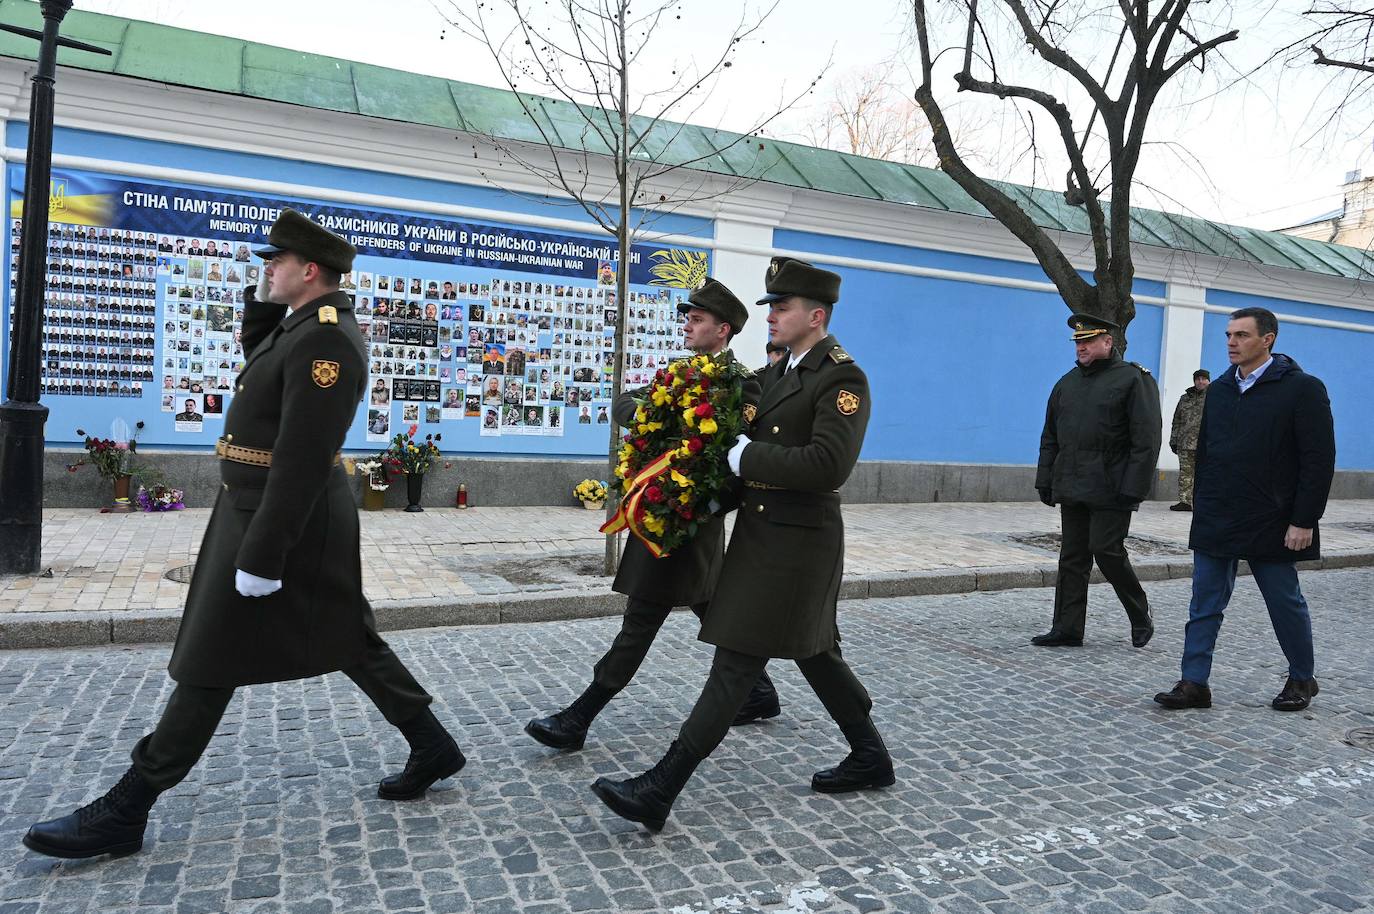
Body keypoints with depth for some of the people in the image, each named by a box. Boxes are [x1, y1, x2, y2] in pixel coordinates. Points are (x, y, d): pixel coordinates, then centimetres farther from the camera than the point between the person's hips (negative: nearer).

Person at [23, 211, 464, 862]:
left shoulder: (325, 340, -21)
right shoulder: (305, 323, 11)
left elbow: (301, 460, -26)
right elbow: (257, 360, 31)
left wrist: (261, 557, -25)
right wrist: (264, 297, 14)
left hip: (283, 517, -10)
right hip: (265, 506, 10)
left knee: (212, 661, 0)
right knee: (347, 640, 14)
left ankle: (125, 813, 15)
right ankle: (432, 747, 23)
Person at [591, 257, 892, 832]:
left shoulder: (843, 379, -13)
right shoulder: (777, 374, 14)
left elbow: (828, 463, -25)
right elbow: (753, 432, 22)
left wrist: (744, 456, -21)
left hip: (795, 541, -9)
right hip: (761, 531, 9)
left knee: (737, 662, -6)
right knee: (812, 650, 18)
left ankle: (660, 790, -1)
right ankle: (870, 757, 35)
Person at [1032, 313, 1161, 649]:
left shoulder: (1134, 379, -4)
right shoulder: (1067, 382, 14)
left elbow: (1146, 441, -10)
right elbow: (1050, 438, 17)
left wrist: (1133, 489, -16)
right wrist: (1046, 481, 11)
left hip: (1110, 491, -6)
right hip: (1072, 489, 6)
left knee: (1107, 551, -5)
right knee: (1072, 557, 7)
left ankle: (1141, 618, 18)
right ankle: (1067, 629, 13)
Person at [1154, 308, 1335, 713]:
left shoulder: (1303, 388, -7)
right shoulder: (1219, 390, 10)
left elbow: (1319, 460, -10)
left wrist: (1304, 521, -14)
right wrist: (1202, 505, 11)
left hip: (1270, 524, -5)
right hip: (1215, 523, 5)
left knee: (1286, 603, 10)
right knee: (1205, 604, 3)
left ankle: (1302, 679, 30)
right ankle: (1194, 684, 8)